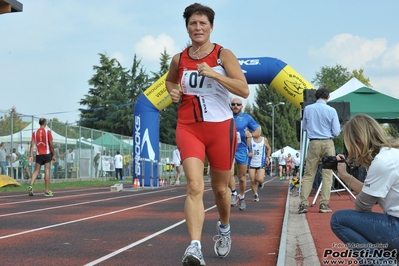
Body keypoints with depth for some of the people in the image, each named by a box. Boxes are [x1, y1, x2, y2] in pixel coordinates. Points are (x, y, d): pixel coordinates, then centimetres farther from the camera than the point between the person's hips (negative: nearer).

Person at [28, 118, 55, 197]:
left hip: (38, 154, 3)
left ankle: (31, 186, -12)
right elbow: (51, 144, -7)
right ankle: (47, 191, 0)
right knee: (47, 171, -1)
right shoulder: (48, 131, -5)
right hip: (47, 154, -3)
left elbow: (32, 144, -2)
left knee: (36, 171, 9)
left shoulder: (35, 132, 4)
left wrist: (31, 156, -2)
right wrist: (53, 155, 2)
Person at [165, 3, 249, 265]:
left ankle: (224, 227, 44)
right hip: (188, 128, 1)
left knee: (220, 188, 14)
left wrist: (214, 74, -26)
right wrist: (174, 92, 2)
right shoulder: (178, 59, 3)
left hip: (220, 128, -1)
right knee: (195, 186, -18)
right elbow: (170, 80, 25)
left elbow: (244, 90, -16)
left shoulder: (224, 55, -6)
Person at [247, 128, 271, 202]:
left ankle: (261, 182, 20)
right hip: (251, 163, 1)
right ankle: (255, 195, 15)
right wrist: (248, 154, -18)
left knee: (259, 179, -17)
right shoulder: (249, 140, 0)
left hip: (261, 163, -1)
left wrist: (267, 157, 4)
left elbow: (269, 149, 18)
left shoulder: (264, 140, 4)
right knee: (252, 180, -2)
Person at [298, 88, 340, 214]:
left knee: (308, 175, 5)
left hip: (313, 143, 2)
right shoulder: (331, 110, -5)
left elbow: (304, 127, 14)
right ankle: (324, 204, 2)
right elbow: (336, 132, -2)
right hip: (328, 143, -2)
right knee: (327, 175, 4)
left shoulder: (308, 109, 1)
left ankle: (303, 204, -1)